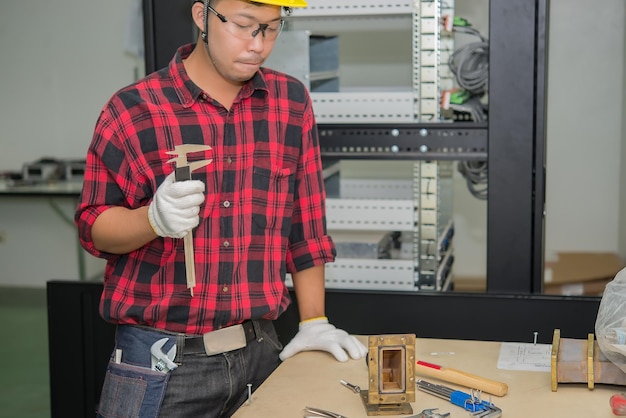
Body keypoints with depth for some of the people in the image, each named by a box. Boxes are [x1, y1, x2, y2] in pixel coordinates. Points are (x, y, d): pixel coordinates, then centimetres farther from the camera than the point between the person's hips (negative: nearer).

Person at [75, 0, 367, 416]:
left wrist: (313, 323, 6)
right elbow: (93, 226, -3)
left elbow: (305, 223, 7)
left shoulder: (292, 102, 3)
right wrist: (155, 218, -23)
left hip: (261, 352, 3)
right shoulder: (132, 111, -6)